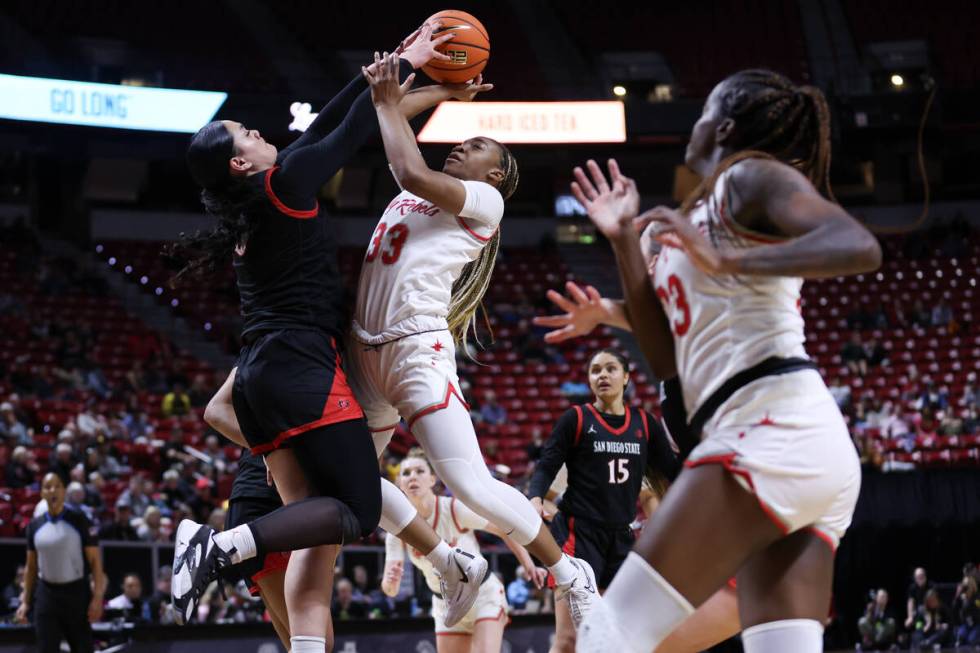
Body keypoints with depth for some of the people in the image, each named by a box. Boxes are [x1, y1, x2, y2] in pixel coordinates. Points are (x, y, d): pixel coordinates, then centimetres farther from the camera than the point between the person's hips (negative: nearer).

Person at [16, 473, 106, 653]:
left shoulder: (79, 521, -6)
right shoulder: (35, 526, 5)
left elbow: (95, 562, -7)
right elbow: (31, 567, 13)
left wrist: (97, 597, -15)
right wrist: (25, 601, 8)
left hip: (76, 592, -3)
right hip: (46, 593, 3)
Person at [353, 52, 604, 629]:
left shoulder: (486, 202, -2)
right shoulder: (416, 192, 20)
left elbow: (414, 174, -15)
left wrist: (389, 103, -5)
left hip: (418, 350, -9)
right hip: (366, 351, 9)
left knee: (473, 486, -15)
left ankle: (572, 575, 5)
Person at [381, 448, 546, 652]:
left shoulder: (456, 509, -22)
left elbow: (504, 530, -9)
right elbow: (391, 590, -16)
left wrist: (529, 566, -13)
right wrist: (390, 581, -39)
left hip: (484, 593, -4)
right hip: (446, 605, 4)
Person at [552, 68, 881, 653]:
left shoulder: (750, 174, 2)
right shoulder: (709, 215, 30)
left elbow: (860, 248, -15)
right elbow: (668, 357, 26)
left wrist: (728, 262, -21)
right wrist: (625, 240, 24)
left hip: (774, 429, -10)